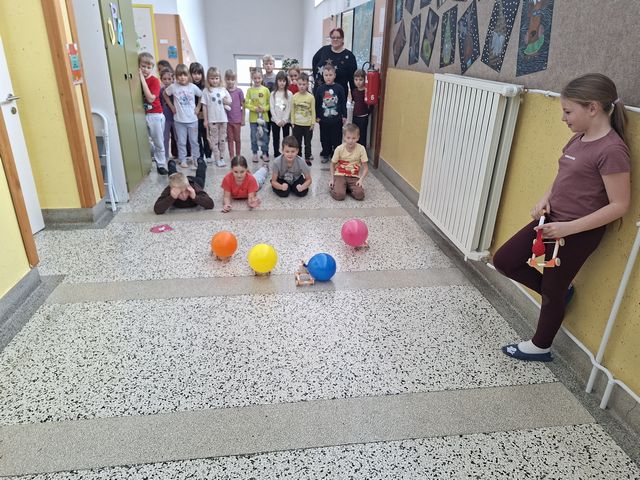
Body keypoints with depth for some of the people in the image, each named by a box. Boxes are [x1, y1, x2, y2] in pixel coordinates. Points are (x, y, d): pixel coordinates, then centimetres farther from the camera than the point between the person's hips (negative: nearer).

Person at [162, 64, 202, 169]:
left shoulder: (193, 87, -5)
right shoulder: (173, 87, -6)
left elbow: (201, 96, 8)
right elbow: (165, 94, 10)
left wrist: (198, 108, 3)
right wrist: (171, 106, 6)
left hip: (192, 119, 0)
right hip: (179, 120, 0)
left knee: (194, 140, 10)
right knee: (181, 142, 8)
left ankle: (196, 159, 23)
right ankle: (182, 160, 19)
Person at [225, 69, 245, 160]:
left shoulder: (239, 91, -3)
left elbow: (243, 106, 0)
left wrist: (243, 119, -1)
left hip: (237, 119, -1)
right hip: (227, 119, 1)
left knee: (237, 139, 9)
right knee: (230, 139, 7)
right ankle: (232, 157, 14)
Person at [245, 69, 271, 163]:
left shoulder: (265, 89, -1)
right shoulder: (249, 90, -1)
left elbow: (270, 103, 1)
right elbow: (246, 103, -2)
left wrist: (264, 108, -16)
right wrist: (255, 108, -16)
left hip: (264, 117, 0)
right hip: (253, 117, 0)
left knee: (264, 136, 6)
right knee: (254, 136, 7)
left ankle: (264, 153, 18)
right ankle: (255, 154, 18)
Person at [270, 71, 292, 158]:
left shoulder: (289, 94, -2)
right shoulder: (273, 94, 1)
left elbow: (289, 108, -6)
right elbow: (272, 109, -3)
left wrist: (284, 120, -13)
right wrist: (277, 120, -11)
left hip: (286, 121, -1)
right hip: (275, 121, 1)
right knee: (276, 138, 7)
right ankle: (276, 154, 16)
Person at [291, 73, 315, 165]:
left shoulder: (311, 97, -7)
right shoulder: (294, 97, -3)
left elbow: (313, 111, -2)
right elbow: (292, 111, 2)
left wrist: (313, 123, -4)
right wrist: (292, 123, 0)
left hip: (308, 124, -1)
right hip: (297, 124, 1)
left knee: (307, 143, 10)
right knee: (297, 143, 9)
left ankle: (307, 159, 21)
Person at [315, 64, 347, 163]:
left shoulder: (339, 88, -4)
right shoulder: (320, 89, -1)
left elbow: (343, 103, -1)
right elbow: (317, 104, 4)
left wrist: (344, 116, -1)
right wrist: (317, 116, 4)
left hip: (337, 119, -1)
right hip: (324, 119, 1)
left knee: (337, 138, 6)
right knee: (325, 138, 11)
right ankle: (325, 154, 25)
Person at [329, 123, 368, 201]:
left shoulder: (361, 149, -9)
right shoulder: (339, 149, -9)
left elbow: (365, 167, -4)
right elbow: (333, 165, 4)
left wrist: (361, 179, -19)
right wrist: (332, 179, -7)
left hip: (354, 177, 1)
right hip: (340, 175, -1)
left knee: (360, 195, -25)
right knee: (339, 195, -26)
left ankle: (348, 188, 6)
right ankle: (334, 187, 9)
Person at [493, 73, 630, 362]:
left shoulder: (611, 150, -21)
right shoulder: (579, 138, 4)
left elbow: (619, 206, -20)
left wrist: (569, 227, -25)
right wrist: (545, 198, -2)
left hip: (579, 233, -8)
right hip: (552, 221, 8)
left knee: (552, 290, 8)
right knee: (504, 261, 9)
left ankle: (541, 347, 32)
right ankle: (559, 292, 30)